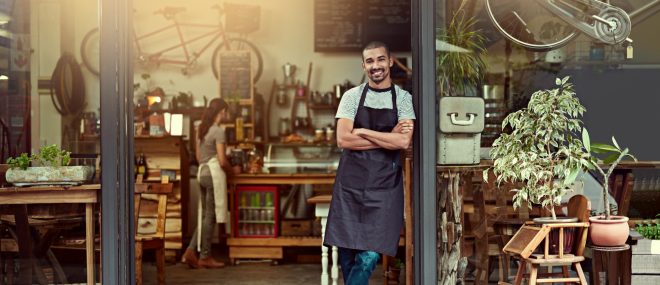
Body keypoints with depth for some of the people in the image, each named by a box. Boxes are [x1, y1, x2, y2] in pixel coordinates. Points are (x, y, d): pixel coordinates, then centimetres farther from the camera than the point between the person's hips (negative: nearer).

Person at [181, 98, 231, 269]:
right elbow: (222, 161, -15)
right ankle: (205, 256, 3)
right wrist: (231, 170, 3)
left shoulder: (202, 129, 12)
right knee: (211, 216, -1)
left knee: (204, 215, 12)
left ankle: (191, 252, 5)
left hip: (202, 172, 8)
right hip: (214, 173, -8)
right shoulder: (218, 131, -12)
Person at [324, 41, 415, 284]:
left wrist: (362, 132, -9)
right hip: (351, 181, 1)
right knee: (346, 250, 4)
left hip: (384, 184, -1)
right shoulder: (352, 96, 5)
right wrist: (388, 138, -9)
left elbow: (403, 141, -11)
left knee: (370, 256, -9)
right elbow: (343, 139, -8)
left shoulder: (403, 99, 4)